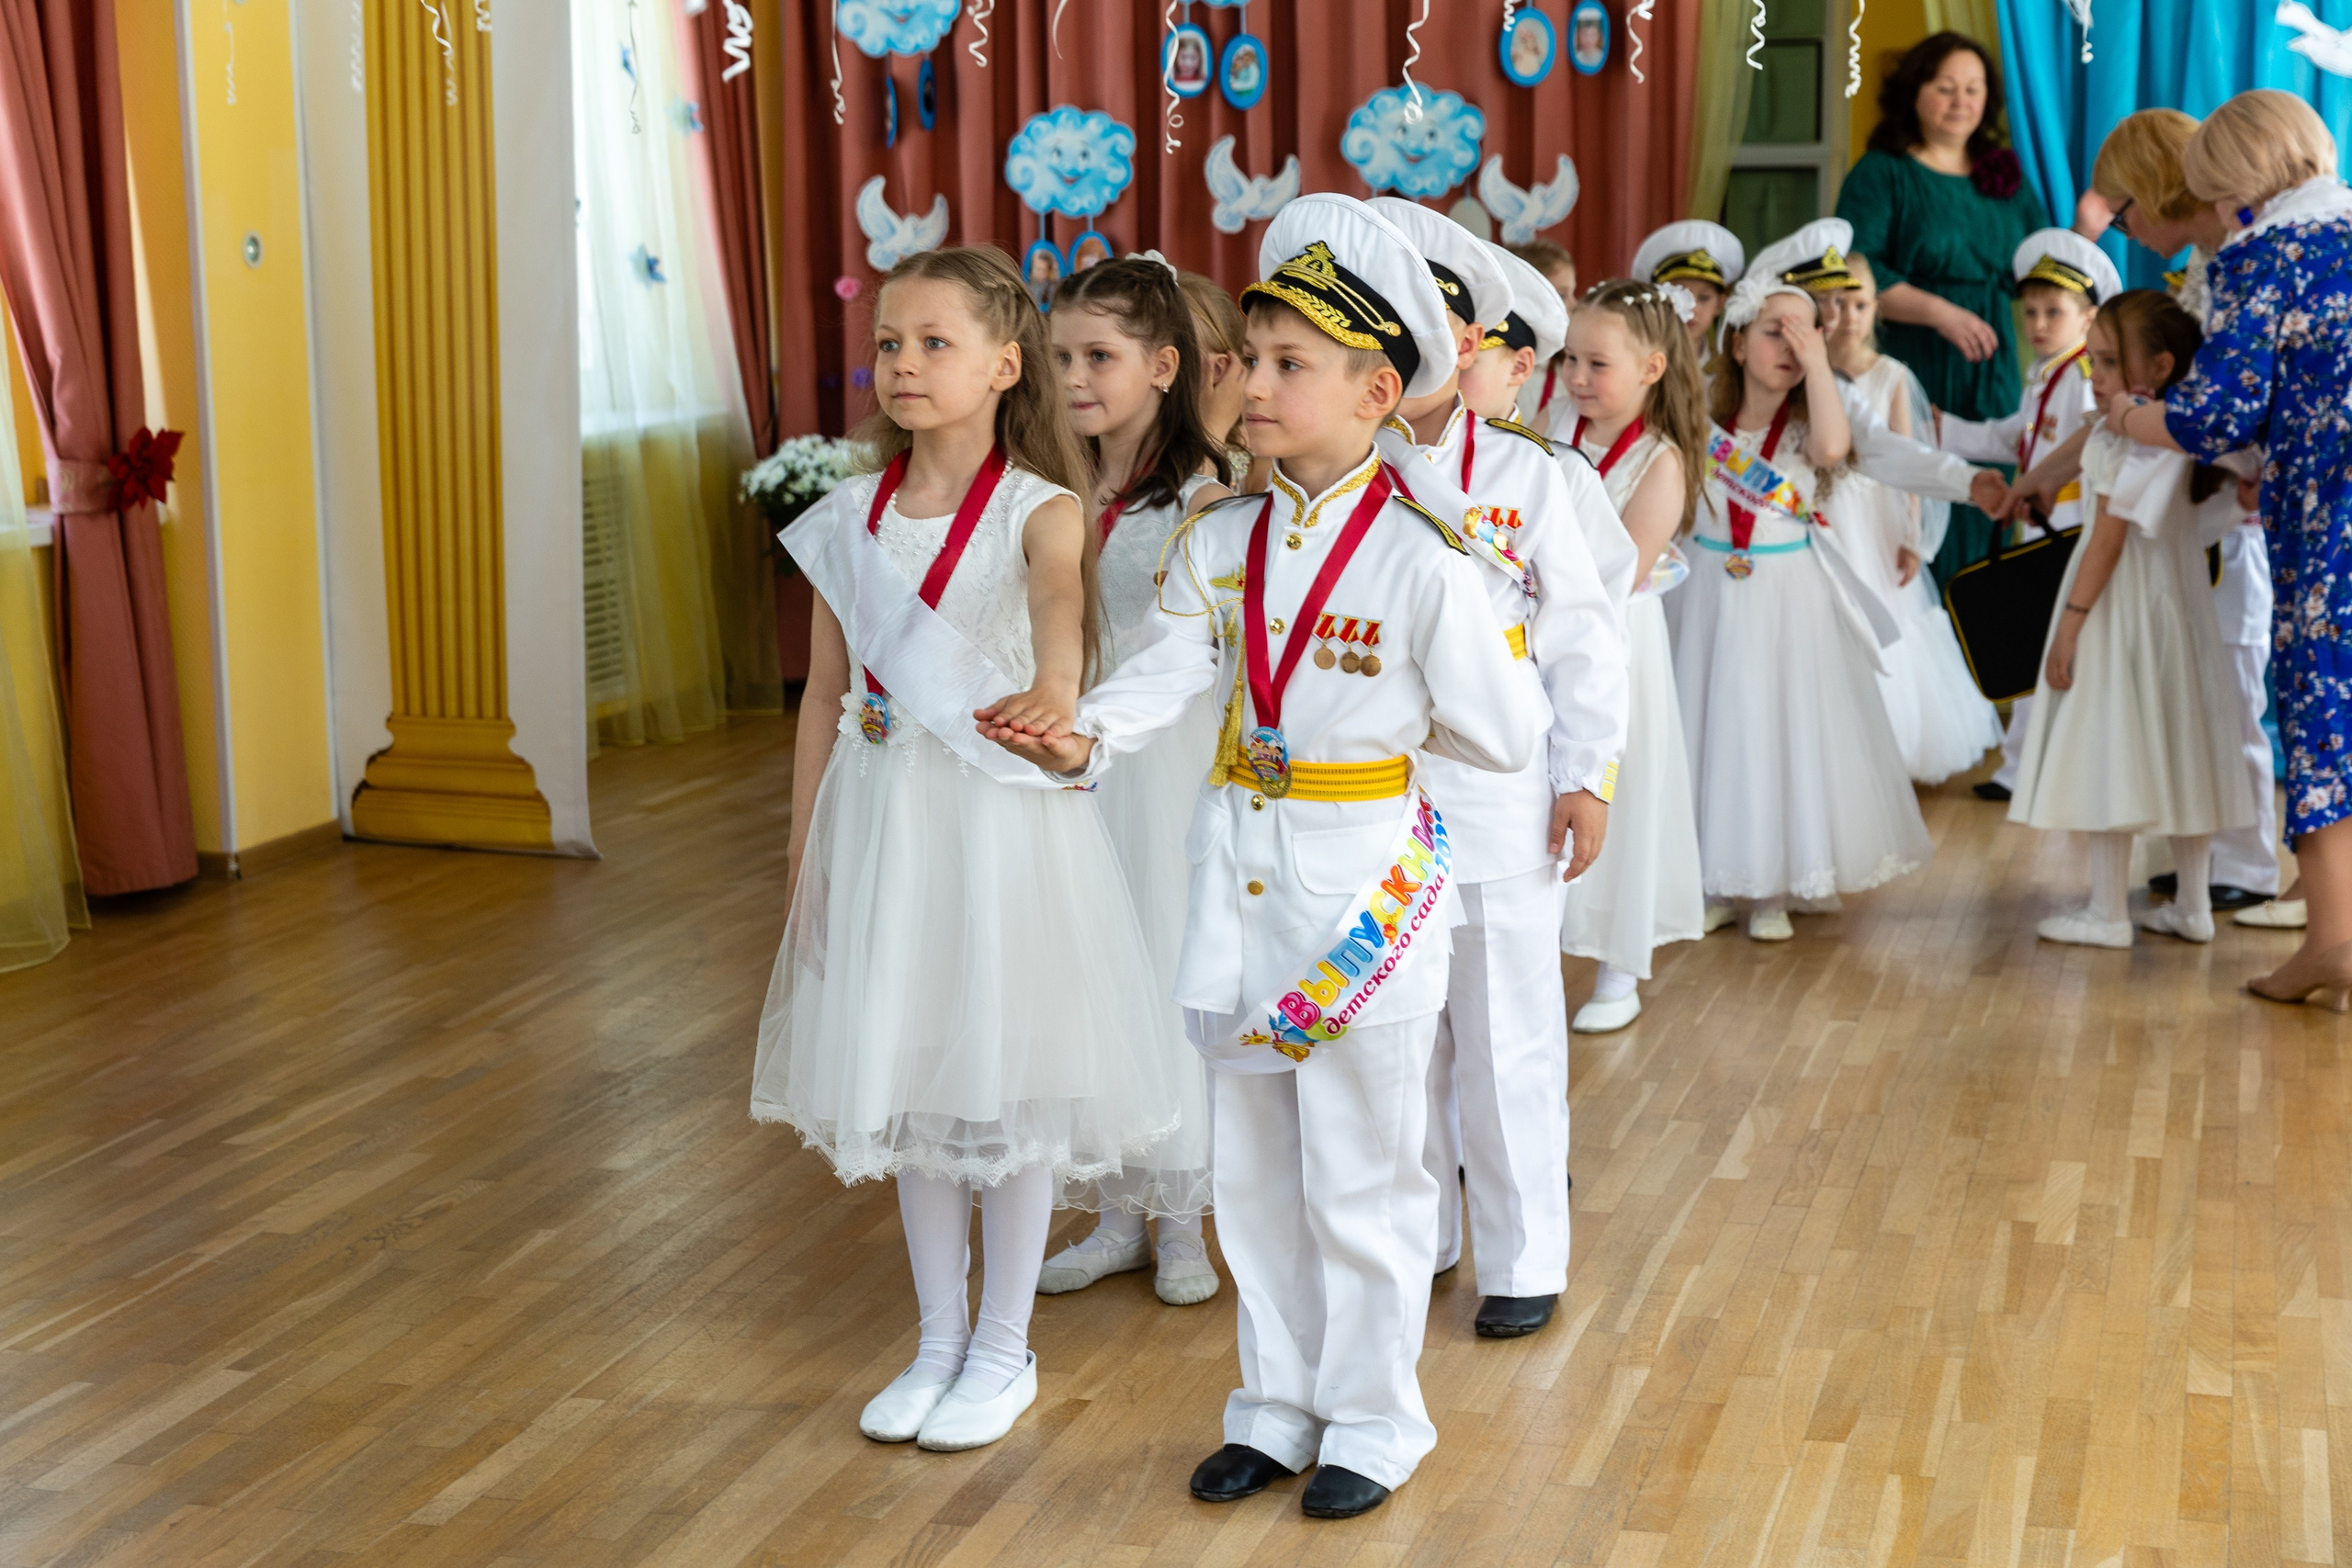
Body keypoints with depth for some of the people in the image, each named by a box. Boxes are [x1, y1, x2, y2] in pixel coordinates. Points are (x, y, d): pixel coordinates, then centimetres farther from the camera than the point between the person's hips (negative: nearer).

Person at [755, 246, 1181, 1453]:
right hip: (878, 811, 5)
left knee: (1006, 1078, 5)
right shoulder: (850, 518, 3)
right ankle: (939, 1339, 29)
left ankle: (1004, 1351, 22)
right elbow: (825, 693, 7)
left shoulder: (1037, 511, -10)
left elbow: (1059, 594, -33)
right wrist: (805, 855, 5)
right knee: (906, 1073, 12)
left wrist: (1052, 687, -55)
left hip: (999, 813, -5)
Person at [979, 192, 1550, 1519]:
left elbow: (1506, 735, -10)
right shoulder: (1222, 540, 1)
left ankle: (1373, 1421, 25)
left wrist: (1394, 729, 0)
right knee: (1254, 1169, 16)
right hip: (1237, 863, 6)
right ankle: (1279, 1404, 32)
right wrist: (1083, 738, -27)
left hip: (1364, 873, -5)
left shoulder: (1419, 559, -15)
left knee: (1360, 1178, 7)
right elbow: (1168, 673, -9)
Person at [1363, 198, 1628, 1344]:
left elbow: (1583, 635, 0)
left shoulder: (1526, 475, -2)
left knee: (1508, 1036, 5)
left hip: (1499, 796, -2)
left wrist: (1588, 776, -3)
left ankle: (1522, 1259, 18)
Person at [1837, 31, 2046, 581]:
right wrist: (1942, 313, -20)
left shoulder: (2004, 177, 14)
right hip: (1911, 369, -5)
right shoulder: (1881, 174, -1)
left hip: (1991, 375, 5)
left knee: (1980, 517, 6)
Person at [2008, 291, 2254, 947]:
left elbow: (2109, 538, -18)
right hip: (2177, 606, 9)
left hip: (2120, 608, -9)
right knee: (2173, 751, 13)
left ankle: (2108, 912, 0)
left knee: (2109, 751, -3)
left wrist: (2069, 623, -14)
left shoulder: (2128, 438, -18)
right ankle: (2192, 906, 19)